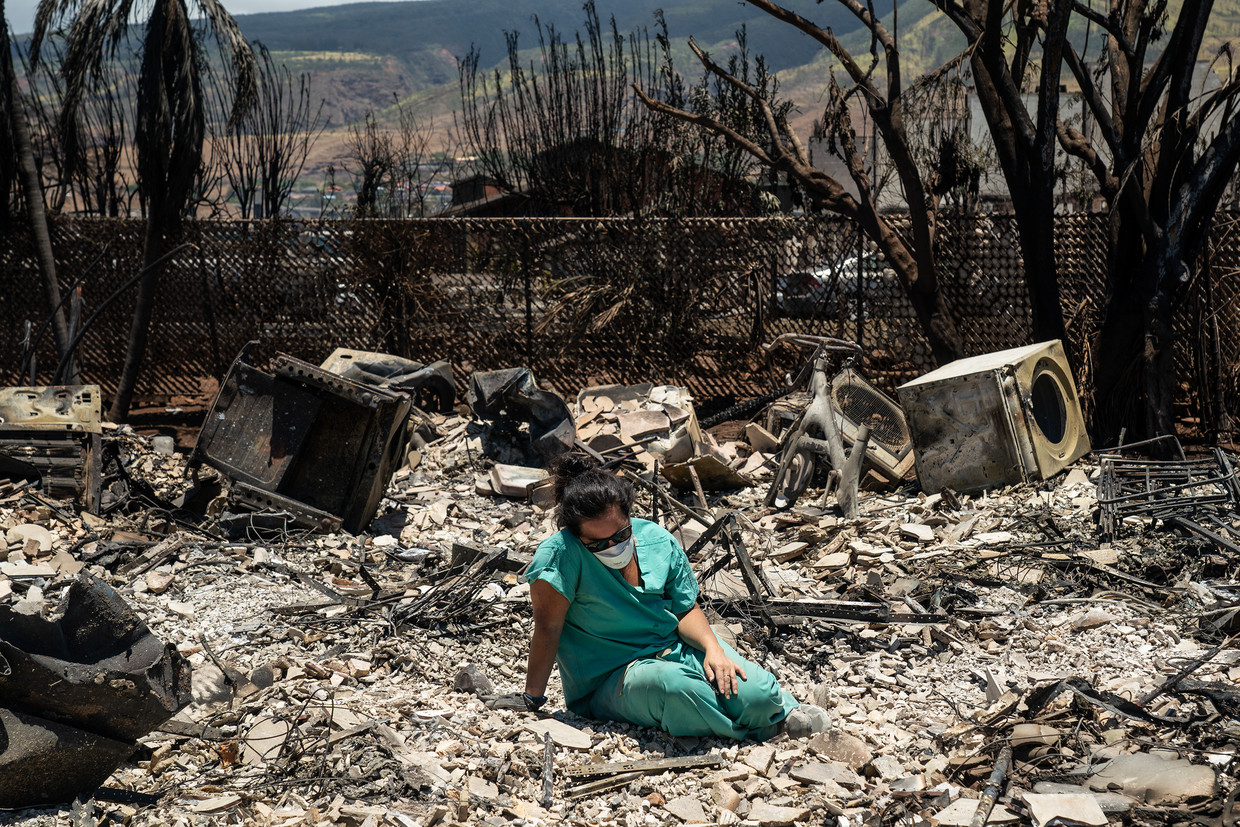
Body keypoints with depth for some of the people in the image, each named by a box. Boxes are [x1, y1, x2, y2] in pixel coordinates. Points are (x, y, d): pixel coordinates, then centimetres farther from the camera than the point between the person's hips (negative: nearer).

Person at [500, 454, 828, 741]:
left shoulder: (659, 541, -4)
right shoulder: (559, 554, -20)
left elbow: (686, 609, 3)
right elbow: (548, 627, -17)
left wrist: (712, 648, -15)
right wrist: (532, 699, -16)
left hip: (676, 647, 4)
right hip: (610, 678, -4)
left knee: (757, 694, -23)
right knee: (668, 684, -38)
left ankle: (781, 712, 13)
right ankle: (755, 730, -11)